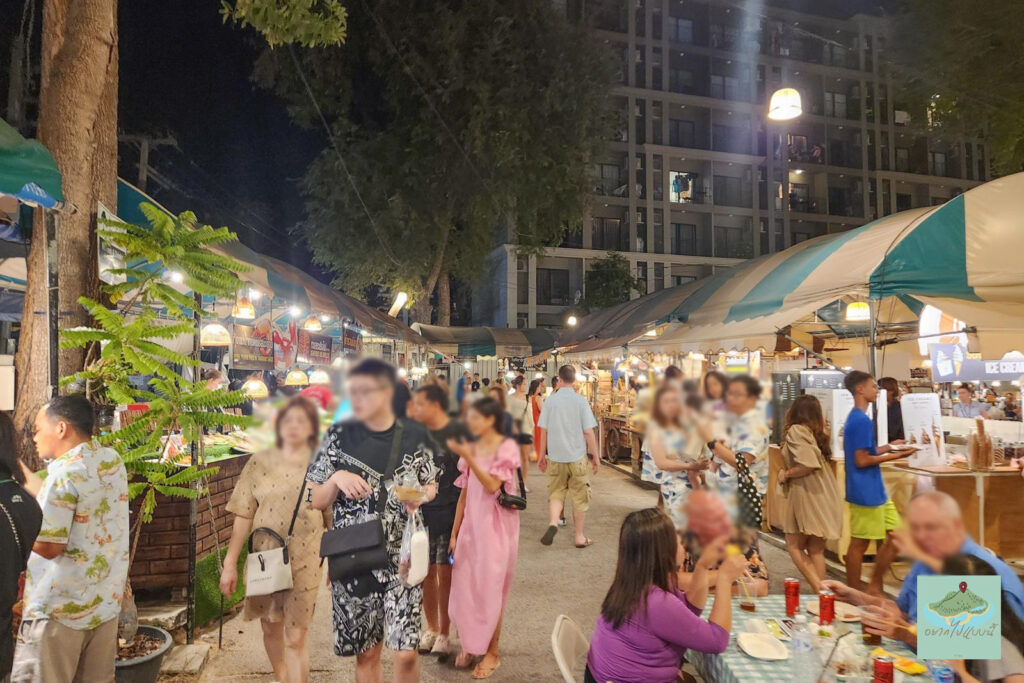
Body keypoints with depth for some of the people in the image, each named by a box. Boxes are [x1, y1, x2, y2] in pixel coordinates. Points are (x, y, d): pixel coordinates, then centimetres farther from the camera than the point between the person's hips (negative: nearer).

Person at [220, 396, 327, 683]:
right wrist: (230, 563, 0)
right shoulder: (260, 462, 0)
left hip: (304, 562, -2)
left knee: (295, 638, 0)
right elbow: (243, 516, 0)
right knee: (271, 628, 19)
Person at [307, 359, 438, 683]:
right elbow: (317, 501, 2)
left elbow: (431, 486, 11)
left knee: (405, 652, -2)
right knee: (366, 653, 13)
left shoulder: (415, 436, -3)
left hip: (402, 557, 0)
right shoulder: (339, 436, -3)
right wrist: (336, 479, -17)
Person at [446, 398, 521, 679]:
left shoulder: (506, 447, -10)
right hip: (471, 525, 5)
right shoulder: (471, 448, 6)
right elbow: (464, 493, 9)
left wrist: (468, 457, -28)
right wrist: (454, 532, 9)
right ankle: (470, 645, 29)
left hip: (496, 527, -5)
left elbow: (492, 486, -21)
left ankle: (492, 653, 21)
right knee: (465, 587, 9)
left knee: (490, 589, 5)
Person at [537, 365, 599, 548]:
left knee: (556, 494, 15)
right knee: (579, 497, 12)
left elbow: (544, 431, 0)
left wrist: (542, 455, 11)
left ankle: (553, 523, -10)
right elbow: (588, 432, -9)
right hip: (577, 456, -1)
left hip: (555, 457, 2)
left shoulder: (550, 400, -2)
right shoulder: (580, 401, -8)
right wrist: (595, 456, 1)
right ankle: (579, 536, 21)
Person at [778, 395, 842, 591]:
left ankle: (819, 590, -7)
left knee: (794, 546, 2)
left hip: (807, 494, -8)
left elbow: (808, 464, -20)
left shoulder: (796, 430, -10)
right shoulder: (818, 432, 13)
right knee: (816, 550, 13)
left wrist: (785, 474, -7)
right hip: (825, 496, 8)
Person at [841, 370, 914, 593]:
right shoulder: (862, 420, -18)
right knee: (859, 543, 1)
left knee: (894, 536, 14)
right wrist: (892, 456, -13)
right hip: (865, 492, -10)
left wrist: (885, 448, 9)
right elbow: (861, 461, -20)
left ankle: (874, 587, 23)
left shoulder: (856, 418, 12)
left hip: (876, 491, 10)